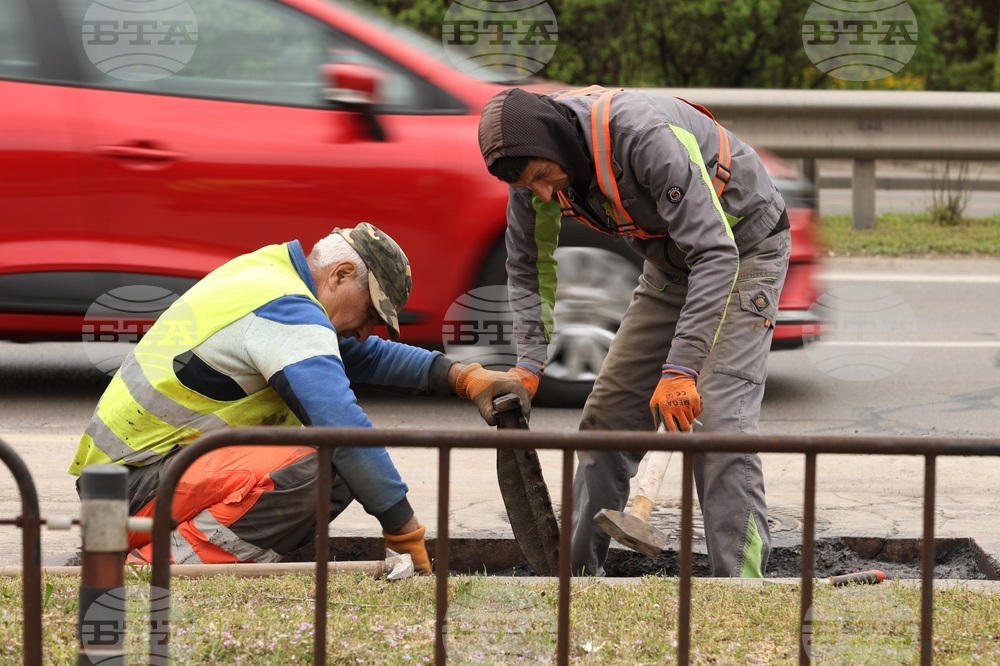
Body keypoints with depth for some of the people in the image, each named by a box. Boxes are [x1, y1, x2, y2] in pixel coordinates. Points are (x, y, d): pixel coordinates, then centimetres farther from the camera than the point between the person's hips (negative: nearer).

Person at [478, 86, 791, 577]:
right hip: (670, 264, 7)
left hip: (743, 248, -7)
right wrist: (528, 364, -8)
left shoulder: (645, 135, -37)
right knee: (608, 414, 4)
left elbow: (717, 254, -39)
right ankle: (574, 571, 13)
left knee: (719, 423, -20)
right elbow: (527, 264, 4)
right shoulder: (535, 157, -14)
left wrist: (680, 369, -43)